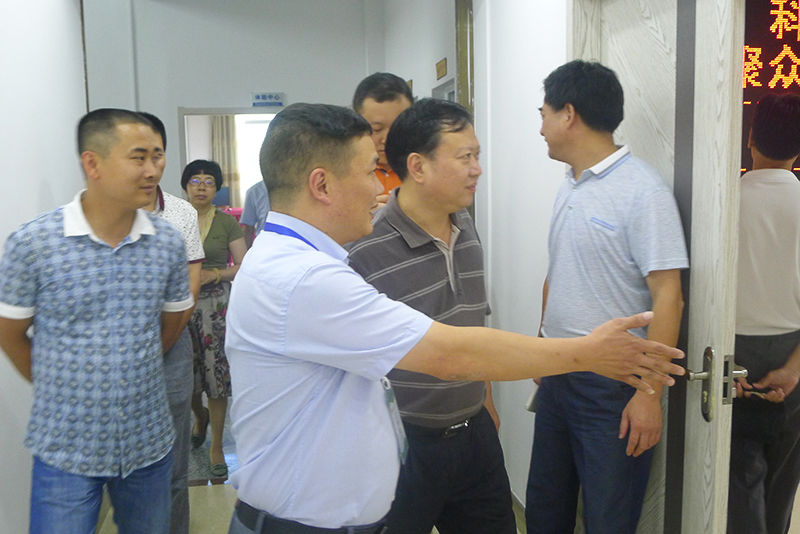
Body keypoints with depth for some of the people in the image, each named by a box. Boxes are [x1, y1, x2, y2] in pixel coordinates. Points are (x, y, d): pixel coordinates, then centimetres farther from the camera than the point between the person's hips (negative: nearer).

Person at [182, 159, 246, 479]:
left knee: (216, 371, -1)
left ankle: (216, 446, 14)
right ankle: (200, 416, 39)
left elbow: (244, 266, 1)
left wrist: (214, 274, -15)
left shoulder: (227, 222, 3)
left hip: (216, 303, -2)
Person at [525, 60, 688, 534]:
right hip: (557, 375, 8)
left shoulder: (642, 190, -15)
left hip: (612, 386, -7)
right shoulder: (570, 187, 9)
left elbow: (667, 297, -18)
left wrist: (650, 393, -20)